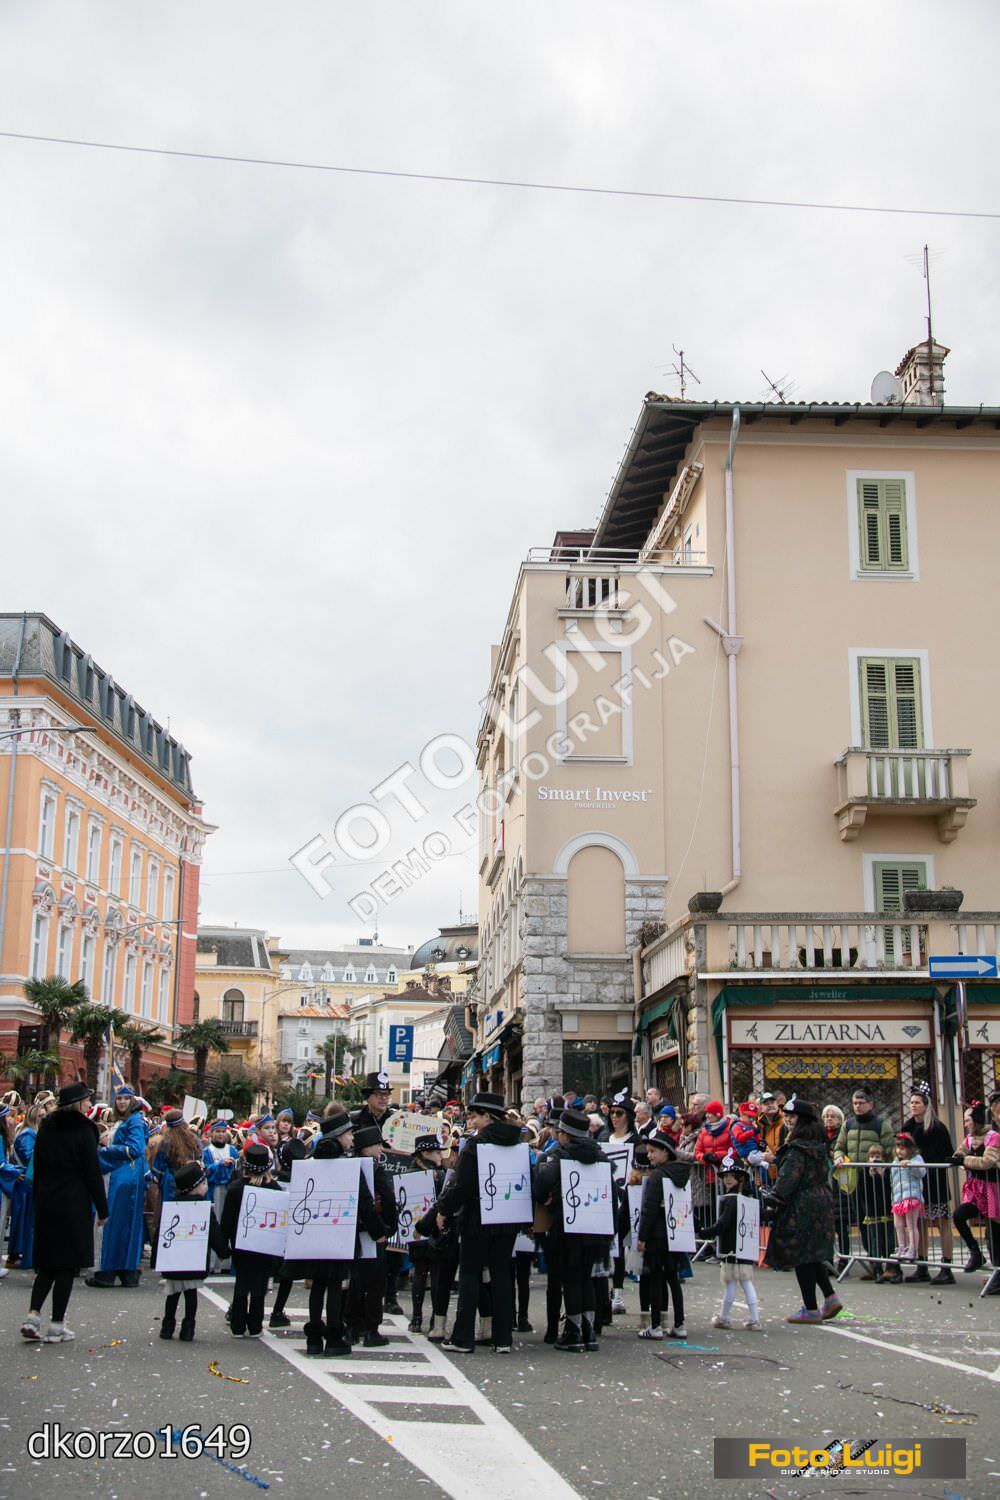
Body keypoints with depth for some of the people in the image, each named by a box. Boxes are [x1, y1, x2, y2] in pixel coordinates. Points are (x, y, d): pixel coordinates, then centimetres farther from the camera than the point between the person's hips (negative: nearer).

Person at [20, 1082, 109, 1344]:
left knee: (46, 1263, 13)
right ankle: (57, 1326, 2)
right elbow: (93, 1173, -10)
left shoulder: (45, 1128, 8)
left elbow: (37, 1168, 12)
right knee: (67, 1264, 1)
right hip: (74, 1203, -6)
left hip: (46, 1202, 6)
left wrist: (38, 1202, 18)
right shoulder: (83, 1129, -10)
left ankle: (33, 1316, -1)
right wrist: (102, 1209, -4)